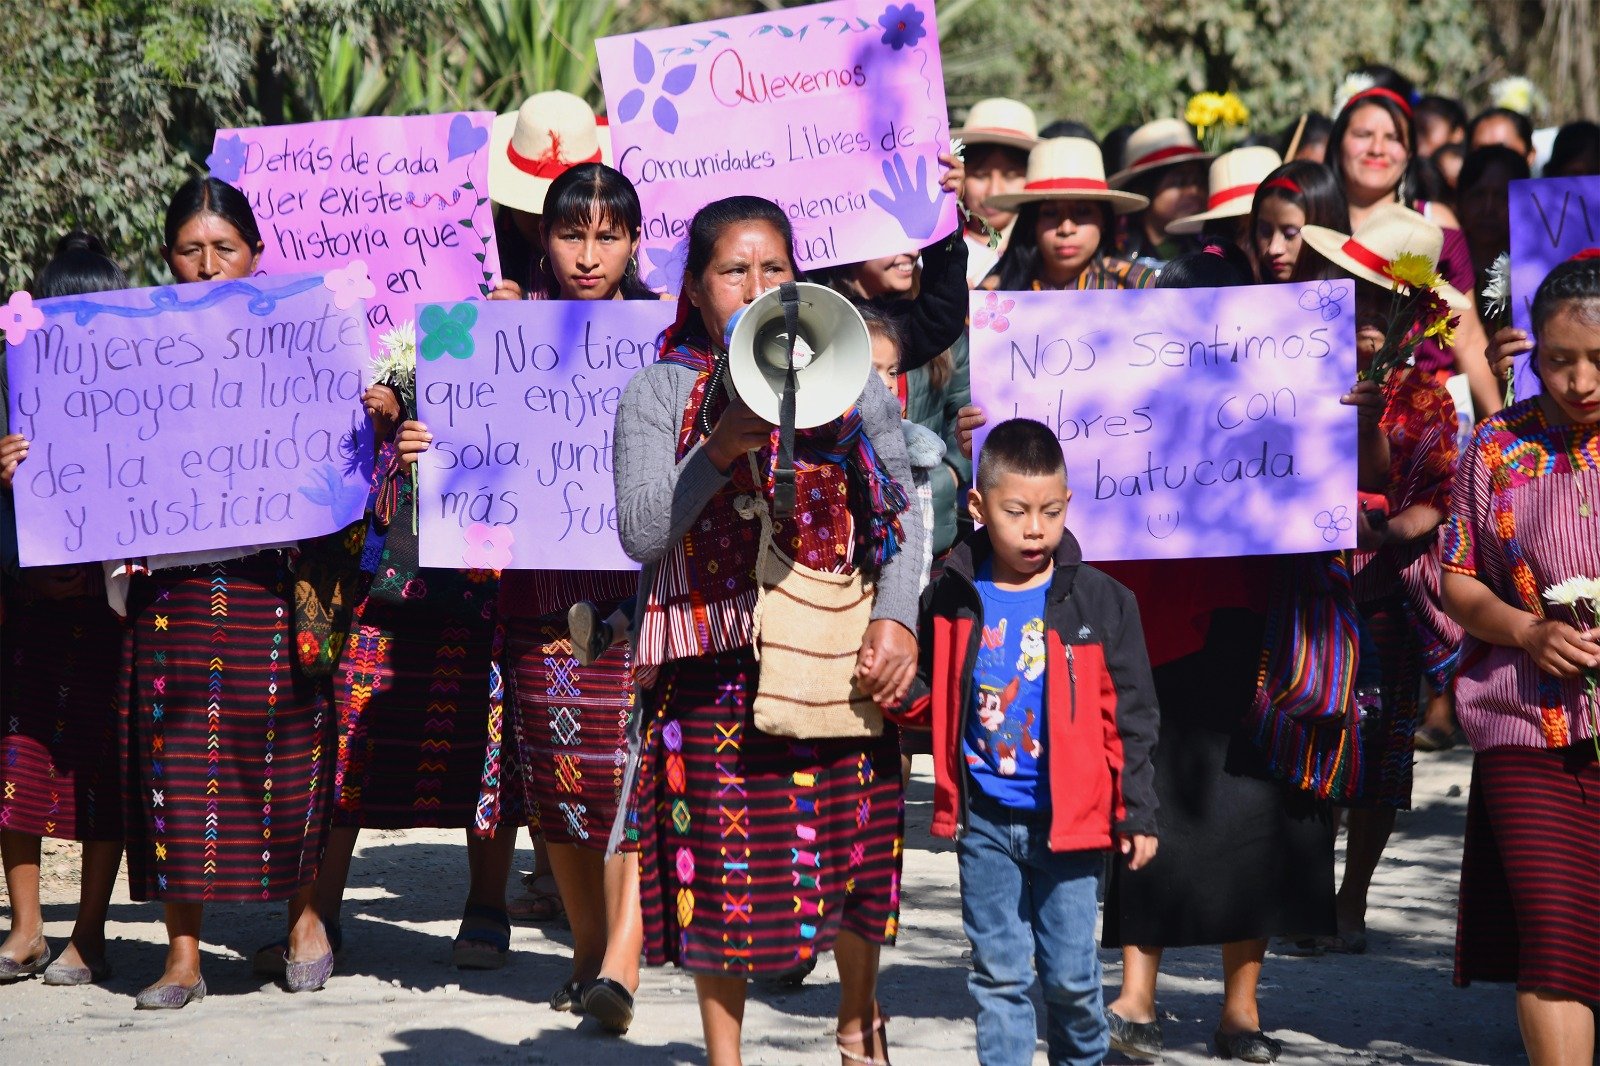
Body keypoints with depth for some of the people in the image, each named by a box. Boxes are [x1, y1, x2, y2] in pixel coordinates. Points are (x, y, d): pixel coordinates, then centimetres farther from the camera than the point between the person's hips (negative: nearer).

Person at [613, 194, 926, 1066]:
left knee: (853, 849, 8)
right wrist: (722, 449, -22)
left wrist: (896, 617, -8)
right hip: (714, 667, -1)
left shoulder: (850, 381, 6)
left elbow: (901, 511, 6)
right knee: (722, 864, 2)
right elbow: (641, 532, -9)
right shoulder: (661, 392, 0)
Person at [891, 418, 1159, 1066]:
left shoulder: (1099, 602, -2)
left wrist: (1137, 814, -2)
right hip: (984, 819, 2)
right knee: (998, 972, 7)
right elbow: (928, 698, 15)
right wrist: (901, 688, -8)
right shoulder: (951, 600, 2)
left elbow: (1129, 716, 1)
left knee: (1070, 974, 3)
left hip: (1068, 821, -2)